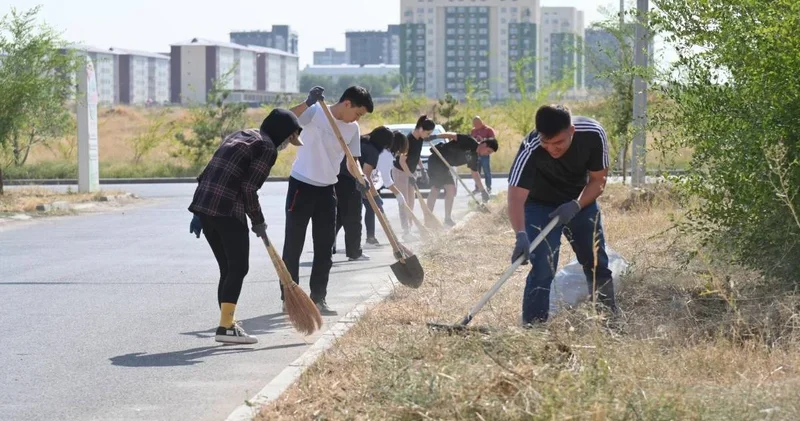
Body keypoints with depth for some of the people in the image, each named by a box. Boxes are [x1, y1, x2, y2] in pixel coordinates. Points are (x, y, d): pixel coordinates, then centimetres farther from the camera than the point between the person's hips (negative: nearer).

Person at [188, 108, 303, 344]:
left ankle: (228, 324, 18)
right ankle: (225, 327, -6)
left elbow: (208, 173, 20)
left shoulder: (240, 136, 23)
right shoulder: (267, 148, -3)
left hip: (203, 205, 8)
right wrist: (258, 222, 0)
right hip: (228, 211, -8)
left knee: (227, 268, 15)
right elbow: (249, 188, -12)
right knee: (238, 268, -1)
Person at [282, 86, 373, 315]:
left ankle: (318, 298, 15)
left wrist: (359, 180, -12)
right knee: (293, 245, 1)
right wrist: (308, 103, -42)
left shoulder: (353, 129, 5)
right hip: (301, 186, -6)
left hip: (327, 190, 6)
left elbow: (352, 161, 9)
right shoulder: (314, 113, -13)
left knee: (325, 247, 7)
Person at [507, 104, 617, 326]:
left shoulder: (593, 134, -27)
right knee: (543, 268, -17)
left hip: (581, 201, 3)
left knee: (598, 264, 10)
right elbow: (516, 196, -43)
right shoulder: (530, 150, -36)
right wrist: (521, 235, -58)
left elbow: (598, 179, -13)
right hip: (540, 206, -3)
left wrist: (576, 206, -29)